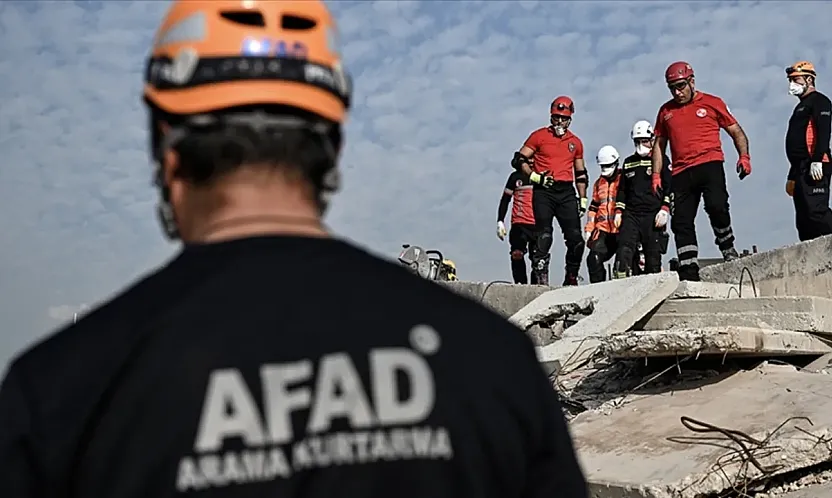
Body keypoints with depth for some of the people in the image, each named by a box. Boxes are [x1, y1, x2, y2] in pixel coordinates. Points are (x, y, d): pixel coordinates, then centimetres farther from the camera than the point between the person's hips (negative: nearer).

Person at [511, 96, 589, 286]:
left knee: (576, 238, -2)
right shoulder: (539, 136, 5)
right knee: (544, 235, -12)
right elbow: (518, 160, 1)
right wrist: (535, 176, -11)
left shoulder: (576, 142, 17)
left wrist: (583, 199, 16)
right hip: (544, 192, -3)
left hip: (567, 193, 3)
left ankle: (571, 279, 10)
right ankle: (540, 276, -9)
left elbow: (580, 174, 23)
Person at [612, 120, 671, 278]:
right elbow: (622, 190, 23)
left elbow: (670, 187, 1)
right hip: (631, 215, 3)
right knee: (624, 250, -13)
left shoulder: (661, 160, 7)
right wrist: (618, 212, 13)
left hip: (653, 216, -3)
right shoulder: (629, 162, 20)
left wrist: (664, 209, -9)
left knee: (653, 254, -4)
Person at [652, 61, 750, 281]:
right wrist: (656, 174, 12)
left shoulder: (712, 103, 8)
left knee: (716, 206, -25)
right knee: (681, 222, -3)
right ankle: (689, 273, 1)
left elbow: (737, 132, 12)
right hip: (681, 172, 4)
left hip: (709, 164, -3)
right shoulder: (666, 111, 17)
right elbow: (659, 144, 23)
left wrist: (744, 156, -5)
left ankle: (727, 247, 2)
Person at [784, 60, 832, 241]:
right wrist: (792, 177, 26)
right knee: (803, 220, 5)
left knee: (816, 212, -21)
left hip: (814, 169, -10)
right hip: (801, 170, 10)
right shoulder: (801, 106, 28)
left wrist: (817, 160, -25)